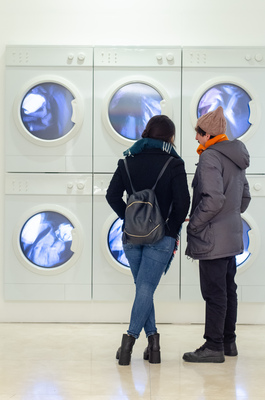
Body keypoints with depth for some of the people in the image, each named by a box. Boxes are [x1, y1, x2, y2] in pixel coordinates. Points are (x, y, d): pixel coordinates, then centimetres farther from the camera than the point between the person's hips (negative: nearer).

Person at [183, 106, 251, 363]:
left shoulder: (210, 157, -16)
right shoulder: (235, 158, 13)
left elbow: (213, 199, -24)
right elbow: (244, 197, 19)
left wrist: (193, 224, -14)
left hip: (213, 238, -9)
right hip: (232, 235, 9)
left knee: (214, 293, -3)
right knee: (228, 289, 15)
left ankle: (214, 347, 3)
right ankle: (228, 342, 24)